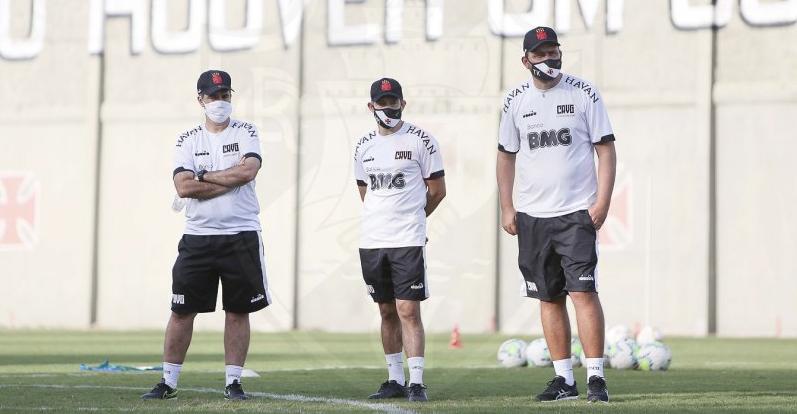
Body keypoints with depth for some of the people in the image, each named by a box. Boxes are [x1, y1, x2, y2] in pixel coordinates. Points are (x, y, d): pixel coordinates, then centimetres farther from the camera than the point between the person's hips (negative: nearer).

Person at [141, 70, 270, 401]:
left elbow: (248, 171, -14)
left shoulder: (245, 133, 6)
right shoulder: (188, 140, 7)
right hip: (198, 237, 1)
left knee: (238, 311, 2)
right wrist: (231, 180, -11)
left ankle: (233, 382, 9)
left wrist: (202, 176, -8)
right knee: (182, 311, 1)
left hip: (241, 236, -1)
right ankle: (168, 381, 8)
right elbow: (183, 187, -9)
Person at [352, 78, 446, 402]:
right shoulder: (364, 146, 11)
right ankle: (395, 380, 17)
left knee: (408, 311, -10)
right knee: (387, 312, 11)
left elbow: (437, 190, 2)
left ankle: (416, 382, -10)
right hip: (372, 241, 5)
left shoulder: (420, 140, -2)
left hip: (408, 241, -5)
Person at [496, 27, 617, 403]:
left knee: (583, 291, -13)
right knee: (549, 298, 7)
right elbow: (506, 156, 14)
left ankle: (596, 376, -11)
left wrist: (603, 201, -11)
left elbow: (605, 149, -1)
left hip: (577, 212, -4)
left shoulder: (583, 93, -1)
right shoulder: (516, 100, 8)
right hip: (532, 216, 4)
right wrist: (506, 208, 6)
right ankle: (564, 379, 12)